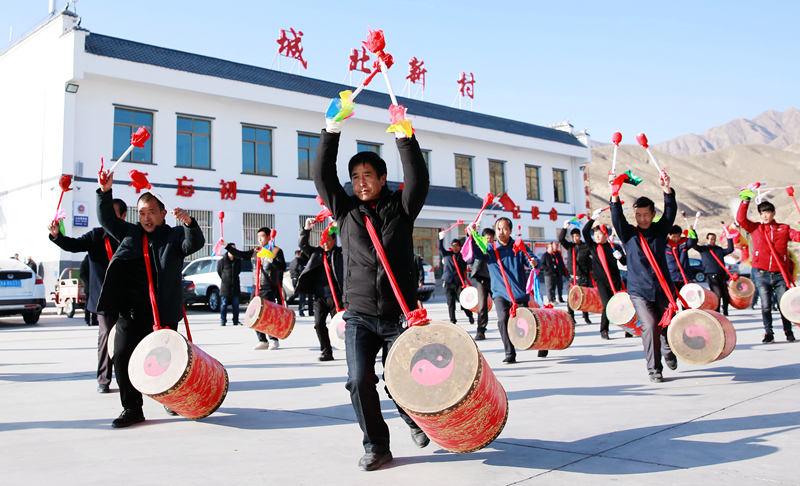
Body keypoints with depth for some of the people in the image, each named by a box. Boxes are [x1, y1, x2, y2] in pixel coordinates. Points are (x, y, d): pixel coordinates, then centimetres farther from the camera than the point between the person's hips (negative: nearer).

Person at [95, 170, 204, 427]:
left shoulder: (174, 235, 3)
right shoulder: (130, 233, 14)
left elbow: (195, 243, -13)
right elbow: (107, 219, 13)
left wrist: (189, 223, -33)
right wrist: (105, 193, -2)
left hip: (164, 314, -3)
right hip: (130, 312, 3)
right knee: (122, 356, -4)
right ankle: (132, 408, 7)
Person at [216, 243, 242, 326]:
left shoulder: (238, 260, 6)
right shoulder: (222, 260, -5)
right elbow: (219, 270, 7)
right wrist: (224, 278, 7)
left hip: (235, 285, 3)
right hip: (225, 285, -3)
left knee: (235, 304, 5)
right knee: (224, 304, -1)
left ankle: (236, 321, 11)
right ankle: (223, 320, 6)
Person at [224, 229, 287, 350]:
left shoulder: (276, 251, 0)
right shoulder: (255, 252, 16)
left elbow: (283, 267, -11)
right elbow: (240, 255, 13)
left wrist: (271, 260, -24)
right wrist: (227, 246, 4)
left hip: (269, 289, -6)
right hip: (256, 288, 6)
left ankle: (273, 340, 1)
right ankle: (263, 341, 12)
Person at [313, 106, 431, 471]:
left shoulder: (400, 207, 6)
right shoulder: (346, 210, 9)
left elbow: (418, 179, -9)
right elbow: (323, 176, 2)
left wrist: (404, 137, -15)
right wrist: (331, 133, -4)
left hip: (398, 314, -1)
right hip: (360, 315, 2)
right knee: (359, 380, -8)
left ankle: (414, 418, 32)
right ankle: (376, 446, 10)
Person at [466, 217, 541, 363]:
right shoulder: (490, 249, 1)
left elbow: (532, 261, -4)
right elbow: (474, 252, -14)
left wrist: (534, 263, -29)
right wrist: (471, 236, -31)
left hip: (520, 293, 0)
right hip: (500, 293, 0)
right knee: (503, 319, -23)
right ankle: (510, 354, -10)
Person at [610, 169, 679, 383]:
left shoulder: (660, 230, 6)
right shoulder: (628, 233, 2)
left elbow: (671, 211, -6)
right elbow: (617, 217, -12)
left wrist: (667, 189, -21)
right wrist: (615, 193, -26)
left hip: (663, 289, 2)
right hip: (639, 291, -2)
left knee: (669, 326, 6)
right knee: (650, 326, -15)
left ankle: (668, 351, 39)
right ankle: (654, 370, -2)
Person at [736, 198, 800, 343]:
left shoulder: (784, 228, 10)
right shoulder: (755, 228, 9)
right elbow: (741, 219, -2)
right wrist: (745, 201, -9)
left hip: (780, 274, 0)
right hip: (762, 274, 0)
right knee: (766, 305, -1)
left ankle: (788, 331, 18)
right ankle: (768, 332, 9)